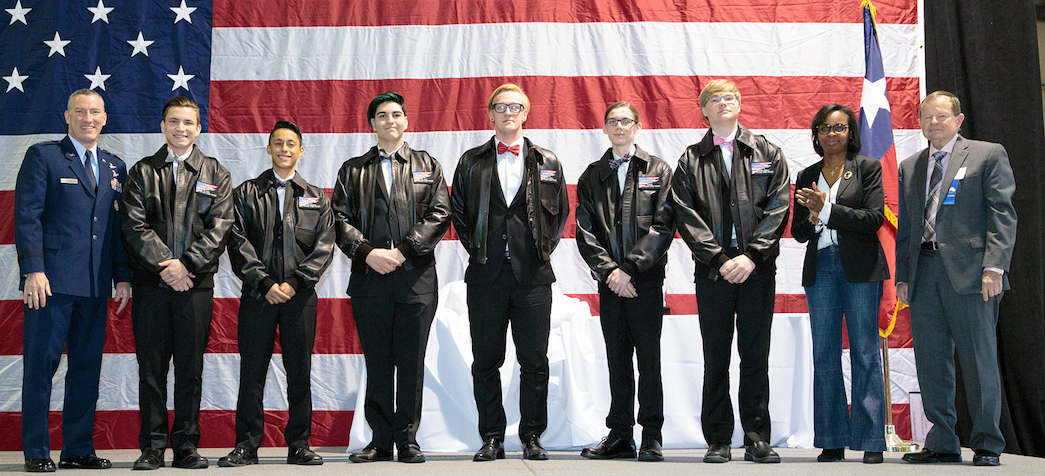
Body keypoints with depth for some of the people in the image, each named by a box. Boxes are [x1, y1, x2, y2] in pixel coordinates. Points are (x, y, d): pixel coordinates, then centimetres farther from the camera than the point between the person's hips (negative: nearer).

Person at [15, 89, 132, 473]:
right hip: (51, 281, -5)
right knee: (41, 365, -1)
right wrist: (33, 270, -13)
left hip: (96, 284, 5)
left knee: (87, 366, 7)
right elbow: (27, 216, -4)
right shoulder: (42, 156, 3)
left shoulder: (115, 167, 17)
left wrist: (123, 276, 9)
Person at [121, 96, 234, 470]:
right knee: (151, 366, 2)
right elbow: (134, 225, 0)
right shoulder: (142, 172, 10)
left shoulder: (215, 174, 11)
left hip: (196, 282, 0)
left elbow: (219, 228, 0)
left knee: (191, 368, 3)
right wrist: (164, 265, -12)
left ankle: (186, 445, 10)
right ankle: (152, 446, 9)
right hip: (150, 283, 0)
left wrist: (186, 263, -11)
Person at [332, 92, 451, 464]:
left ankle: (407, 440, 7)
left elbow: (439, 214, 2)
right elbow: (341, 218, 6)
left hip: (417, 277, -1)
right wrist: (368, 252, -10)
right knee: (377, 361, 3)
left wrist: (402, 251, -9)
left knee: (411, 362, 0)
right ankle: (380, 440, 9)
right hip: (369, 277, 1)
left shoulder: (427, 166, 14)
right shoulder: (352, 170, 16)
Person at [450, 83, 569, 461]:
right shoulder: (471, 162, 10)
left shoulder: (547, 162, 10)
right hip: (486, 274, 0)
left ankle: (532, 437, 12)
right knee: (486, 360, 3)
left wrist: (545, 248, 5)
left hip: (533, 274, 0)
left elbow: (560, 211, 14)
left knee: (534, 360, 1)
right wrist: (474, 247, 4)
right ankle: (492, 438, 12)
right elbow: (457, 211, 13)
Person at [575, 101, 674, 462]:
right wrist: (608, 270, -8)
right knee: (617, 361, 6)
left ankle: (652, 436, 7)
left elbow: (663, 226, -4)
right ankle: (620, 435, 12)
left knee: (649, 358, -1)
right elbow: (585, 231, 6)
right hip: (610, 281, 3)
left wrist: (629, 268, -11)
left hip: (646, 278, -3)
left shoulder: (658, 171, 6)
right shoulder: (592, 176, 13)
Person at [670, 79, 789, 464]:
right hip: (713, 271, 0)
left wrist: (751, 256, -9)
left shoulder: (767, 153, 11)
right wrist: (719, 259, -10)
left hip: (758, 269, 0)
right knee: (716, 359, 3)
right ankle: (718, 441, 9)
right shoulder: (691, 161, 10)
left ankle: (757, 439, 10)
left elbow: (778, 208, 2)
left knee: (756, 356, 3)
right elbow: (687, 216, 1)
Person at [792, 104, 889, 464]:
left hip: (860, 268, -3)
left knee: (865, 353, -3)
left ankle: (872, 440, 1)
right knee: (824, 356, 2)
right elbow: (798, 232, 12)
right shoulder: (806, 177, 15)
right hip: (820, 268, 4)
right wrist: (812, 218, -9)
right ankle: (832, 441, 8)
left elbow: (874, 219, -7)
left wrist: (827, 210, -13)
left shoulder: (868, 168, 5)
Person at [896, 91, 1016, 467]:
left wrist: (994, 266, -13)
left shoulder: (988, 155, 5)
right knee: (931, 363, 4)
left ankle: (986, 445, 8)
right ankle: (942, 444, 13)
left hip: (969, 272, -5)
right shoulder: (909, 167, 20)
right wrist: (902, 276, 10)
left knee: (979, 361, -2)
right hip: (923, 273, 5)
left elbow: (1002, 214, -3)